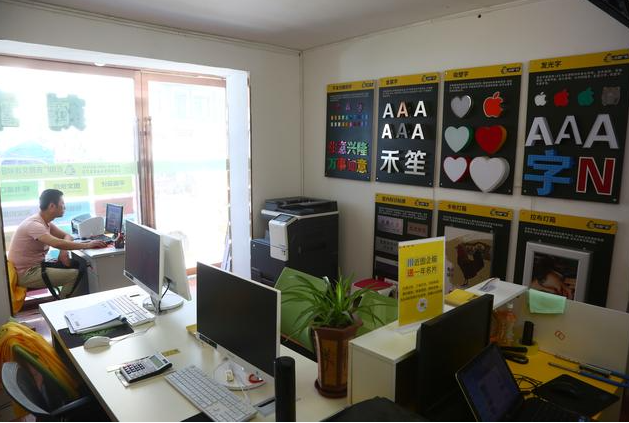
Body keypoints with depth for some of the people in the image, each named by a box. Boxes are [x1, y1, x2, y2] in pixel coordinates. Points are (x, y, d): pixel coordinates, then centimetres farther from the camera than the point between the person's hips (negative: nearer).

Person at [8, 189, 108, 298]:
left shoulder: (45, 222, 6)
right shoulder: (34, 224, -24)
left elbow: (66, 236, 10)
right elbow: (57, 243, -38)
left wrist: (64, 250, -12)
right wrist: (87, 245, -35)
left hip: (35, 266, 9)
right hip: (26, 274, -9)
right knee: (75, 275, -19)